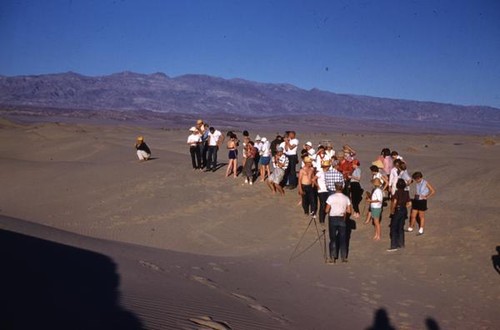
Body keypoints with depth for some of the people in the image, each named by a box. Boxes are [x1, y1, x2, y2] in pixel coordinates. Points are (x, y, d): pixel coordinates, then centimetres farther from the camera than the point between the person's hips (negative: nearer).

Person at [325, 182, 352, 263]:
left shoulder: (331, 197, -11)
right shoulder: (346, 198, -2)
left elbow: (327, 210, -11)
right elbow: (349, 211, -1)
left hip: (333, 219, -2)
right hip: (342, 219, 2)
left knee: (333, 238, 6)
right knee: (343, 238, 10)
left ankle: (333, 258, 7)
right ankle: (344, 257, 15)